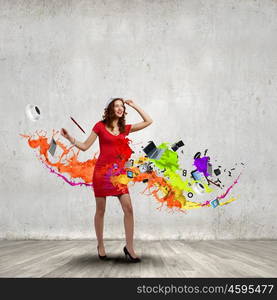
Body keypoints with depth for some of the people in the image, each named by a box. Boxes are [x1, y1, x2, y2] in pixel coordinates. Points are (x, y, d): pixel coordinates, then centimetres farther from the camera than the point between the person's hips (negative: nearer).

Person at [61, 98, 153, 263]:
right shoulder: (100, 126, 2)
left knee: (128, 208, -8)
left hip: (118, 173, 3)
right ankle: (101, 246, 21)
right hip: (102, 171, -3)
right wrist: (69, 138, -10)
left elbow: (148, 121, 13)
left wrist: (134, 105, 12)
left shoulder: (125, 128, 10)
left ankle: (129, 248, 1)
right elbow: (85, 146, 3)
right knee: (101, 210, 4)